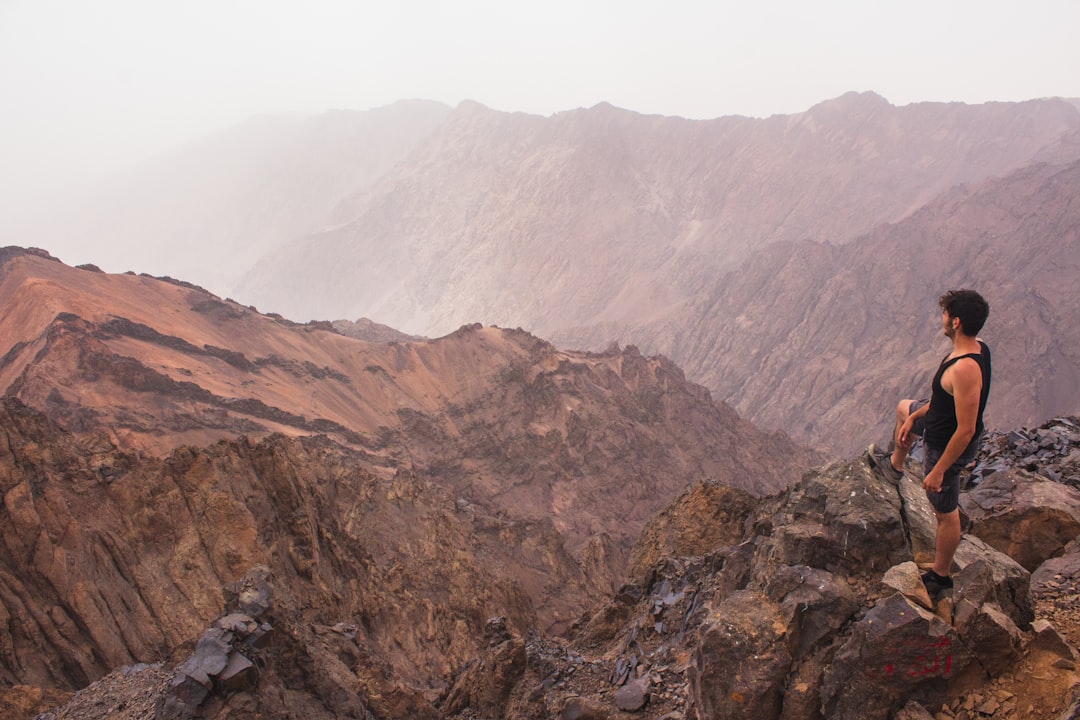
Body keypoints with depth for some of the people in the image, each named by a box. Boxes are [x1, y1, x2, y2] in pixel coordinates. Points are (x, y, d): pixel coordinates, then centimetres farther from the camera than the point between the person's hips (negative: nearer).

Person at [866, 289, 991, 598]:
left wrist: (938, 470, -25)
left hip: (948, 446, -9)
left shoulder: (965, 369, -38)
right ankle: (894, 465, 57)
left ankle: (941, 575, 33)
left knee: (945, 512, 11)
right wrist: (915, 417, 11)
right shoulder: (975, 348, -8)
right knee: (904, 409, 33)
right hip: (939, 422, 9)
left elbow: (966, 431, -34)